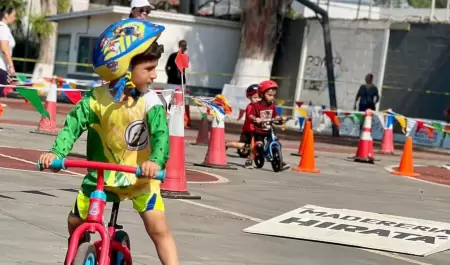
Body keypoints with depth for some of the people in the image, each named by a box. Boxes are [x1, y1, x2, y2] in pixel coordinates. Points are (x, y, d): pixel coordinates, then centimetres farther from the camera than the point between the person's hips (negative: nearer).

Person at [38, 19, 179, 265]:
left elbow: (161, 135, -27)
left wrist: (156, 161, -48)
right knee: (75, 221, 10)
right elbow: (74, 124, -15)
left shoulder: (150, 101, -18)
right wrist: (56, 152, -32)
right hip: (103, 173, 2)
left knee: (158, 227, -15)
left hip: (140, 175, -2)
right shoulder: (98, 98, -15)